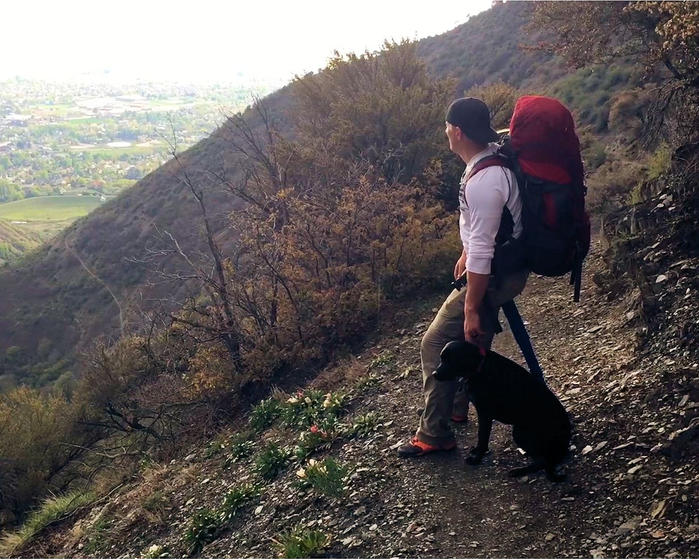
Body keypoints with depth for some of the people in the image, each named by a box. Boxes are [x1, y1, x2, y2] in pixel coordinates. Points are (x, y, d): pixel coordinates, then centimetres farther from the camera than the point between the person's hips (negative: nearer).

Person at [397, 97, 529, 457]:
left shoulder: (482, 182, -31)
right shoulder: (493, 156, 1)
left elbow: (482, 253, -29)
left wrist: (471, 309, -24)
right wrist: (467, 253, 27)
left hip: (492, 276, -10)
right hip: (502, 266, 10)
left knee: (435, 345, -3)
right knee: (471, 341, 24)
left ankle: (434, 435, 7)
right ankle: (456, 407, 43)